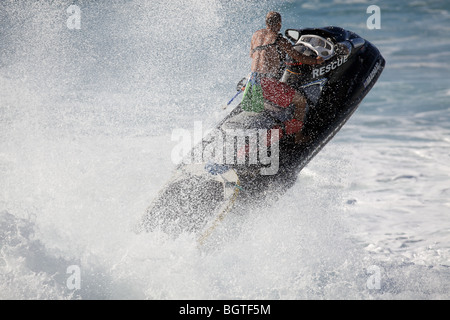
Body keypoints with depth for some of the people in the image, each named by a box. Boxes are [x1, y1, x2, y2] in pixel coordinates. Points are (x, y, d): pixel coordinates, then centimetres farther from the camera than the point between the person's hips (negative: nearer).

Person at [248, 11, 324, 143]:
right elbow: (298, 57, -5)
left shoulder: (256, 35, 13)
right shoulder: (280, 40, -7)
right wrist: (316, 61, 10)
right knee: (301, 101, 4)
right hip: (269, 83, -7)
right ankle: (298, 136, 3)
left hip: (253, 80, 7)